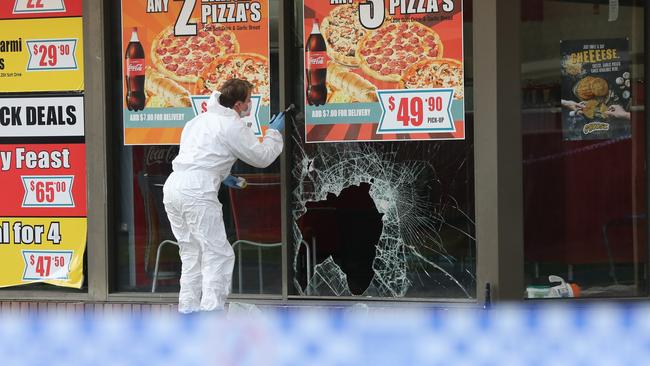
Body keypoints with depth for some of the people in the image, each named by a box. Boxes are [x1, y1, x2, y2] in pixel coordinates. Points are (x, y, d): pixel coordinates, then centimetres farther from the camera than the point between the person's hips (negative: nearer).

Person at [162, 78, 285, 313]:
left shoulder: (200, 120, 22)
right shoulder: (233, 126, -2)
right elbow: (262, 157, 5)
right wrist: (274, 133, 21)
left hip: (173, 186, 9)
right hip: (196, 191, -8)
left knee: (192, 253, 17)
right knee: (218, 255, -5)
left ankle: (188, 308, 17)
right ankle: (211, 311, -12)